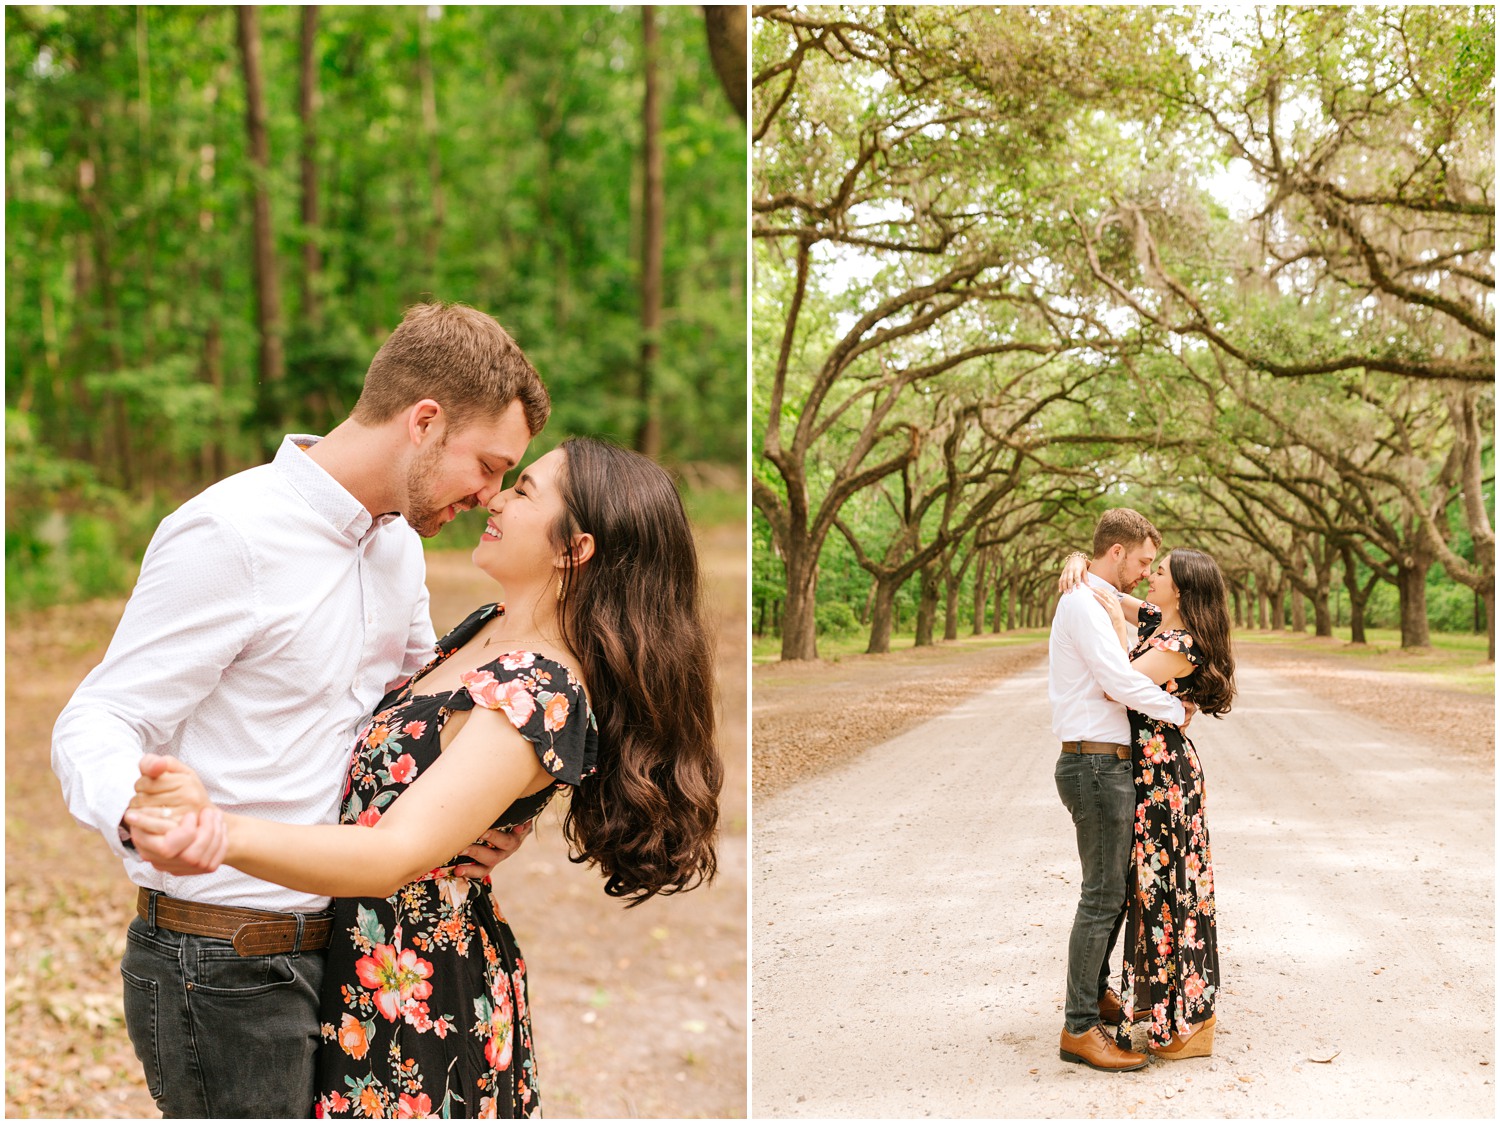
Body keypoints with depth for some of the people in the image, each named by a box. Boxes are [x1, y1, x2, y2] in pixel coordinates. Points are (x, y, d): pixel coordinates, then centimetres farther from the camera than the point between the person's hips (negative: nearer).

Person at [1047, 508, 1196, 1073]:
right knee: (1103, 895, -7)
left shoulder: (1101, 604, 18)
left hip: (1109, 765, 10)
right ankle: (1079, 1029, -2)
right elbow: (1121, 681, -22)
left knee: (1119, 885, 20)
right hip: (1096, 765, -10)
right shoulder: (1082, 604, -14)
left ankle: (1095, 992, 34)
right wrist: (1176, 710, -8)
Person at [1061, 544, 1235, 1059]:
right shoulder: (1152, 621, 7)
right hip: (1143, 770, 9)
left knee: (1169, 887, -2)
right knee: (1150, 885, 17)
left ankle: (1193, 1023, 8)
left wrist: (1117, 626, -19)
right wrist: (1078, 564, -6)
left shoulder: (1183, 646, -19)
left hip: (1165, 777, -9)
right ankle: (1157, 999, 29)